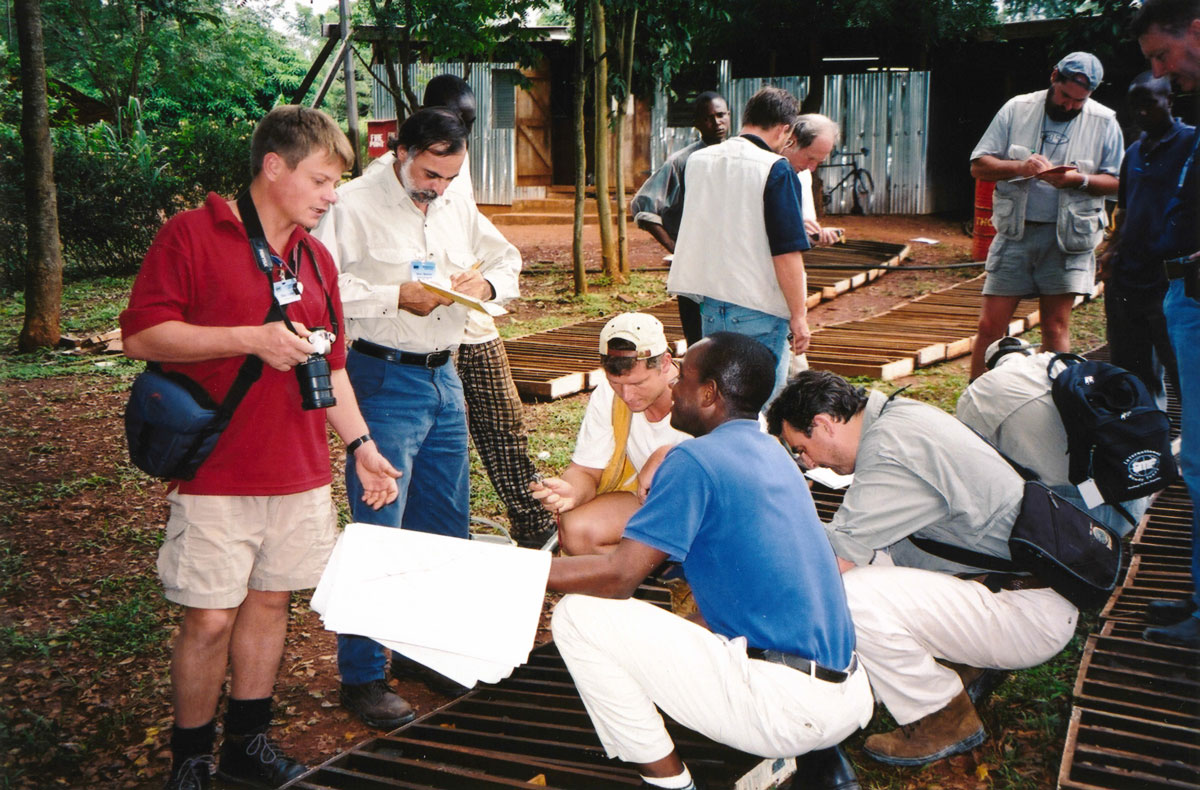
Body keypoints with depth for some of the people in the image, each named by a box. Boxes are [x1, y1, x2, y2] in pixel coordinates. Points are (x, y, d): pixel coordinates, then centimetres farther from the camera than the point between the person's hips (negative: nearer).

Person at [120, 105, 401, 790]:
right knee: (210, 619, -1)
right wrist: (251, 337, -19)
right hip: (215, 473, -6)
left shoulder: (315, 258, 13)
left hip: (299, 474, 6)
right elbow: (142, 335, -13)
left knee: (270, 602, 13)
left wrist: (361, 444, 11)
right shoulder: (192, 235, -7)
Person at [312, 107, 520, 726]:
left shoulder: (458, 209, 13)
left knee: (445, 524, 13)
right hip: (382, 379, -7)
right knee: (378, 529, -7)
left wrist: (485, 284, 0)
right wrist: (397, 297, -21)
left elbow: (506, 262, 22)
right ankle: (361, 675, 5)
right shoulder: (354, 205, -8)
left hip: (443, 378, 7)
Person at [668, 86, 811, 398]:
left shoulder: (697, 161, 7)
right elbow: (787, 252, -16)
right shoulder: (775, 169, -13)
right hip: (759, 308, -6)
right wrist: (799, 316, -10)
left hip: (709, 304, 7)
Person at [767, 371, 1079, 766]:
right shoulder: (899, 413, 8)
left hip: (1032, 614, -10)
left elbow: (833, 560, -21)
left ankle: (947, 720, -2)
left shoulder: (889, 448, -22)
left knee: (853, 595, -24)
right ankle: (970, 664, 17)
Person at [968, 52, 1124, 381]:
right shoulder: (1017, 109, 5)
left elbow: (1117, 181, 5)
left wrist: (1079, 179, -14)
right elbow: (978, 166, 4)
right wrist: (1020, 167, -14)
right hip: (1015, 231, 1)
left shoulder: (1104, 122, 4)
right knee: (990, 326, -2)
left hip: (1069, 236, 0)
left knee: (1056, 329, 2)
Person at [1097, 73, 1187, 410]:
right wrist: (1112, 250, 11)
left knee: (1180, 368, -3)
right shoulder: (1135, 152, 17)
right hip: (1127, 277, 7)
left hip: (1169, 277, -7)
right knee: (1128, 372, 13)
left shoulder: (1190, 142, -5)